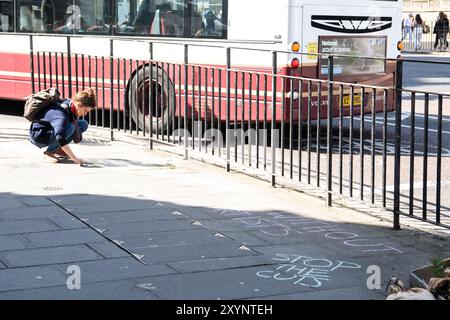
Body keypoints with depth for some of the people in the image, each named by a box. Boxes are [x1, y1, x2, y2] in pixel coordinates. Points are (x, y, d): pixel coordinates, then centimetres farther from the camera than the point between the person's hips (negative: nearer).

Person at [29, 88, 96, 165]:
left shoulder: (69, 103, -9)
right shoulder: (61, 114, -34)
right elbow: (60, 138, -44)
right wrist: (74, 158, -45)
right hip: (38, 137, -9)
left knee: (84, 124, -2)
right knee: (69, 128, -33)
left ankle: (58, 149, 3)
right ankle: (49, 152, -14)